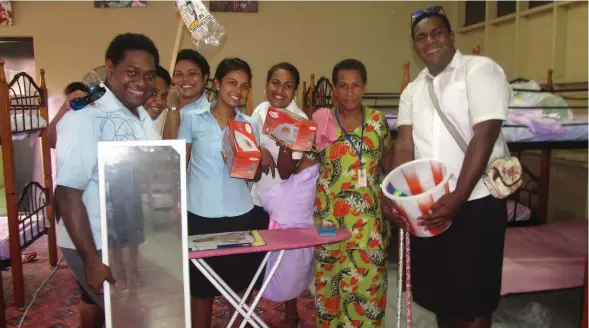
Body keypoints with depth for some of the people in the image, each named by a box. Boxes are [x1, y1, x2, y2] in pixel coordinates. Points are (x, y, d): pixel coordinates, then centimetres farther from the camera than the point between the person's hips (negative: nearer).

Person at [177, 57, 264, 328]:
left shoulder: (250, 125, 6)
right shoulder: (193, 118, -1)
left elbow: (256, 175, 8)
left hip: (240, 214, 2)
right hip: (200, 215, -2)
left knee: (241, 284, 12)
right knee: (201, 286, 10)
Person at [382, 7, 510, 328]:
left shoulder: (480, 70, -6)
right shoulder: (413, 89, 11)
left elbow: (484, 136, -16)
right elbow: (405, 145, 4)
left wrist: (457, 198, -22)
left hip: (475, 203, -5)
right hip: (426, 204, 5)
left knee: (472, 298, 5)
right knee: (437, 291, 16)